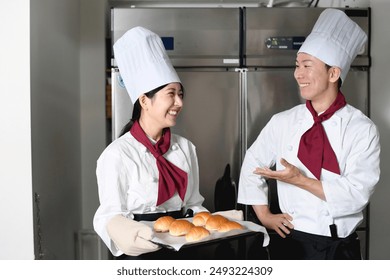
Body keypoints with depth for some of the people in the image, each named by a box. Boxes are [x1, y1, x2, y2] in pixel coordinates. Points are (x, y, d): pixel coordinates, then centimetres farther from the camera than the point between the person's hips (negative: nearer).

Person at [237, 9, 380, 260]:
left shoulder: (362, 130, -9)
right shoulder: (282, 123, -1)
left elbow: (357, 194, -16)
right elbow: (252, 167, 9)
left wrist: (300, 180, -20)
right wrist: (265, 216, 4)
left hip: (341, 248, -1)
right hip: (293, 241, 2)